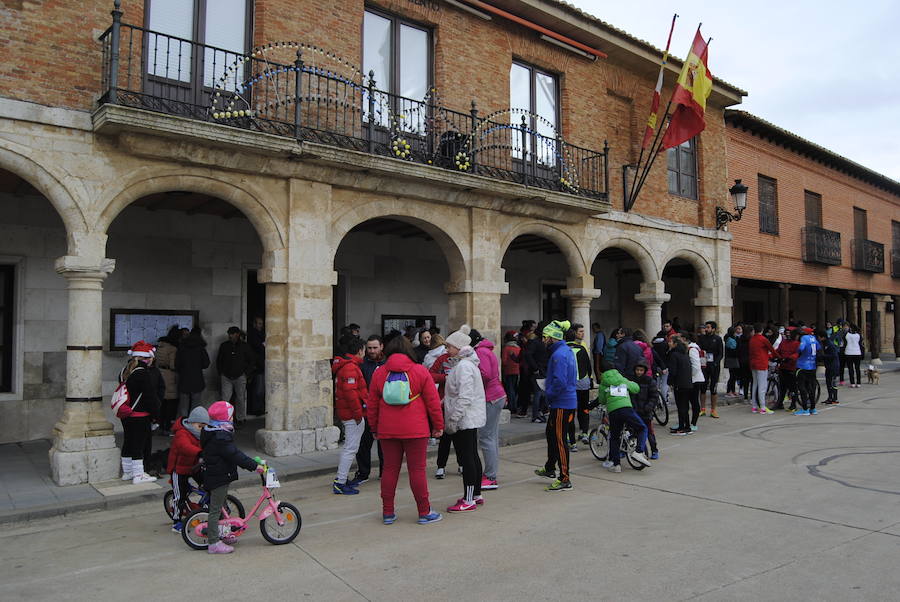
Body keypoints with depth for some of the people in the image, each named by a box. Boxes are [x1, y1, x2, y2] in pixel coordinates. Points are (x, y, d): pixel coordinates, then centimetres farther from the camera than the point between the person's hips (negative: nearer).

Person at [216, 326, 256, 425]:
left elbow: (252, 360, 7)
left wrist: (246, 372, 0)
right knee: (225, 398, -5)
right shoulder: (224, 346, 7)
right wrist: (220, 372, 8)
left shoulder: (244, 346, 2)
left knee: (240, 399, 2)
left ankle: (240, 418, 12)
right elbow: (218, 360, 17)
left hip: (240, 377, -1)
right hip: (226, 377, 1)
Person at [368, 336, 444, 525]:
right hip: (415, 430, -3)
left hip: (387, 430, 3)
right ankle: (424, 512, 11)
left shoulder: (379, 373, 6)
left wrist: (374, 428, 20)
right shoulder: (420, 371, -2)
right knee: (417, 469, 3)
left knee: (389, 469, 10)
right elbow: (433, 402, -2)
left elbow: (372, 405, 10)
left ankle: (387, 513, 17)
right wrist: (438, 426, 7)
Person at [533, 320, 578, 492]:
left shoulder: (559, 355, -20)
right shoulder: (567, 351, 12)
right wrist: (548, 384, 15)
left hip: (562, 404, -11)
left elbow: (560, 382, -28)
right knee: (550, 433, 23)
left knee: (559, 440, -3)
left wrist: (549, 394, -13)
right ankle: (550, 469, 39)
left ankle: (565, 480, 5)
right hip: (566, 402, 11)